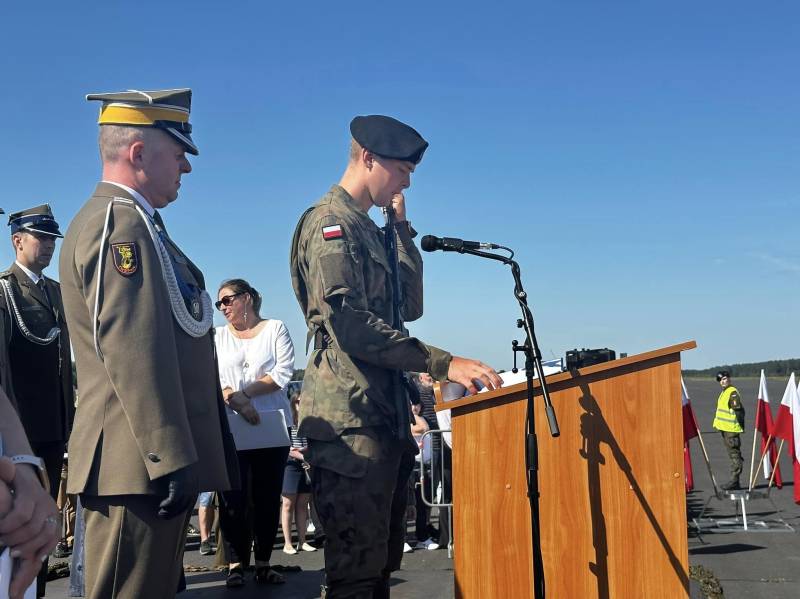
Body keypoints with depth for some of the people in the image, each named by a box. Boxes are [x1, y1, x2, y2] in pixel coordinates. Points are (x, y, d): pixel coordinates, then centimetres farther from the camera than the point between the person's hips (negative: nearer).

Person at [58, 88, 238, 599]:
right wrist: (171, 458, -24)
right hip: (143, 463, -11)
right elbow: (133, 354, -22)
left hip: (149, 460, 11)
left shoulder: (125, 221, 21)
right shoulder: (122, 223, -13)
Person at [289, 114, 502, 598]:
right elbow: (348, 323, -20)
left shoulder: (370, 228, 21)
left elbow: (409, 307, 17)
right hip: (351, 419, -10)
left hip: (384, 416, 10)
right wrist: (444, 364, -22)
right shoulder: (331, 222, -9)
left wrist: (402, 225, 14)